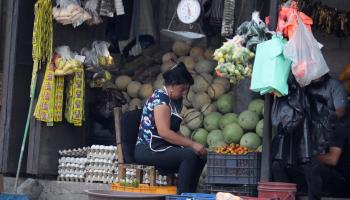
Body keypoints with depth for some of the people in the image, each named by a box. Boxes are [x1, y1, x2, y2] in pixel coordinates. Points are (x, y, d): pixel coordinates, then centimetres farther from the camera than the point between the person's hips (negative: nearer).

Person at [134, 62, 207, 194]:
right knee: (190, 155, -27)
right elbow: (164, 132, -22)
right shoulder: (160, 98, -13)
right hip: (149, 149, -9)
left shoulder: (174, 101, 16)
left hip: (163, 148, 9)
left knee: (201, 156, -5)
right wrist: (192, 144, -21)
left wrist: (189, 143, -1)